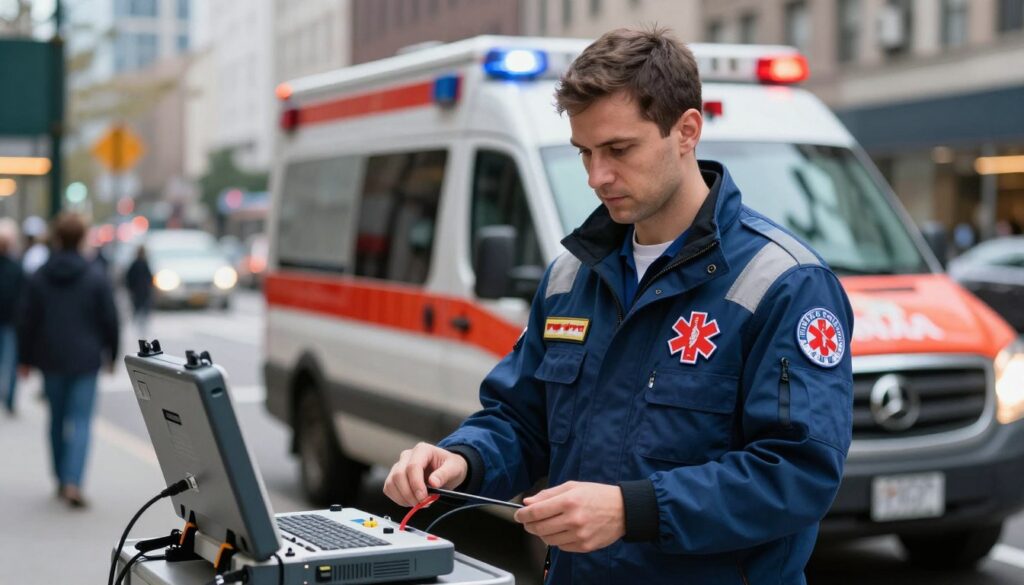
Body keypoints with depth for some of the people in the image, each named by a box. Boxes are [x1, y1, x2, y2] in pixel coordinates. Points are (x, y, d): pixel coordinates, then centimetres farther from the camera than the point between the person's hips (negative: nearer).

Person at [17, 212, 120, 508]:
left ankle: (62, 479, 23)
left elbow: (27, 322, 2)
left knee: (57, 419, 16)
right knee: (81, 421, -3)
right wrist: (111, 355, 9)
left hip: (51, 361, 2)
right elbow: (110, 320, -3)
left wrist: (26, 359, 10)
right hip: (85, 359, -2)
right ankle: (72, 482, -17)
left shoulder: (38, 277, -1)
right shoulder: (96, 277, -7)